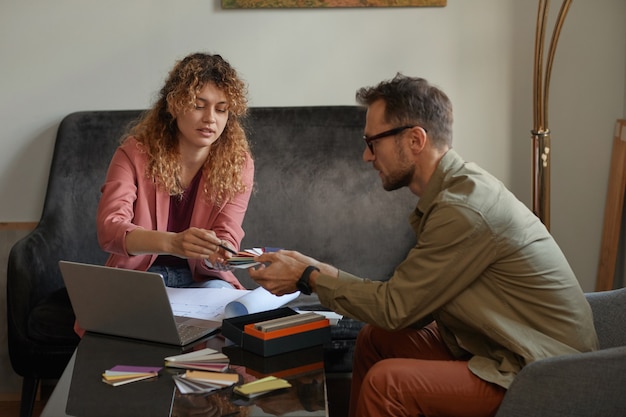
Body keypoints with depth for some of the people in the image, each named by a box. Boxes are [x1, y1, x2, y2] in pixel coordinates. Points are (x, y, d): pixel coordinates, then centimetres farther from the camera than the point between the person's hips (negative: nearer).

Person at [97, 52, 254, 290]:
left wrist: (217, 256, -38)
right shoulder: (134, 154, -11)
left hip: (200, 280, 1)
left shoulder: (238, 164, -7)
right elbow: (108, 229, -24)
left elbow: (226, 240, -11)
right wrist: (172, 243, -44)